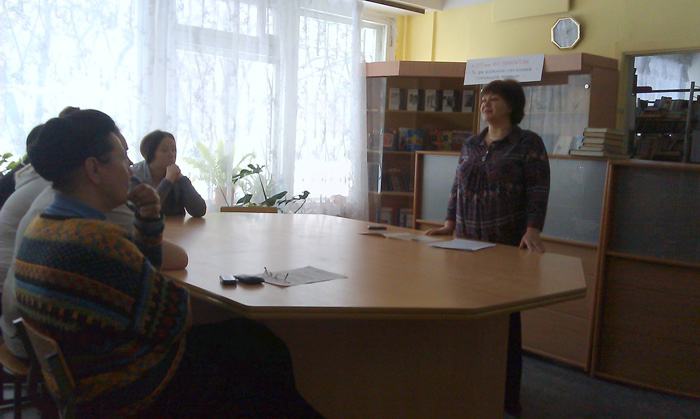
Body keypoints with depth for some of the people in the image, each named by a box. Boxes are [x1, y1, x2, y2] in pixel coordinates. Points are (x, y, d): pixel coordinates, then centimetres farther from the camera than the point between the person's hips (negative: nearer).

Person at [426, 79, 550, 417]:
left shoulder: (528, 143, -2)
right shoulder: (470, 144, 15)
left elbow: (538, 191, -9)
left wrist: (532, 229, -21)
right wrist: (450, 223, 8)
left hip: (508, 244, -5)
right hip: (468, 241, 5)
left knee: (505, 316, 0)